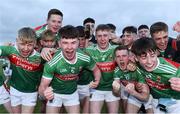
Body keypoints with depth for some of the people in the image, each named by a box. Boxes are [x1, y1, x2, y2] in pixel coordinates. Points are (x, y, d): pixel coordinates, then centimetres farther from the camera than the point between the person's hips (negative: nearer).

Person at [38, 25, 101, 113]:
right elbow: (42, 87, -26)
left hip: (72, 93, 3)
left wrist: (97, 81, -18)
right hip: (54, 93, -2)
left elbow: (96, 69, -1)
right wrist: (45, 93, -47)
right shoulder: (52, 63, -32)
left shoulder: (85, 58, -24)